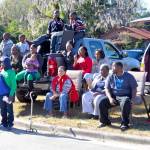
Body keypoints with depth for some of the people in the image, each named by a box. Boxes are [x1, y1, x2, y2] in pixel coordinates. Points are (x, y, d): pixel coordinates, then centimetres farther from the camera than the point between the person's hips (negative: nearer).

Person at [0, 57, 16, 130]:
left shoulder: (11, 72, -11)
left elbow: (14, 85, -14)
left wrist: (11, 95, -19)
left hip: (9, 94, -6)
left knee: (9, 109, 2)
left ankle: (10, 124, 10)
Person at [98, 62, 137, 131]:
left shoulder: (129, 76, 4)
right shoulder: (110, 77, 12)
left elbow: (134, 89, 1)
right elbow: (107, 89, 5)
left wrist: (132, 99, -16)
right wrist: (110, 98, -14)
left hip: (125, 96, -3)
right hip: (113, 96, 4)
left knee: (125, 103, -39)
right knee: (102, 102, -22)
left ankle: (124, 123, -23)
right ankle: (105, 121, -2)